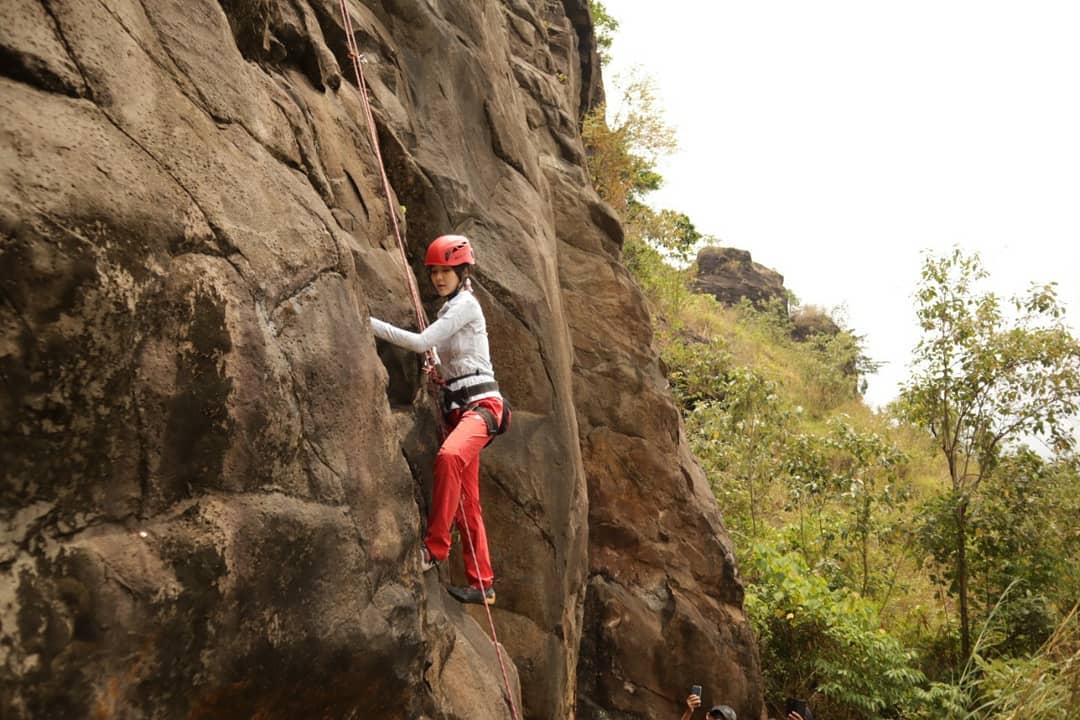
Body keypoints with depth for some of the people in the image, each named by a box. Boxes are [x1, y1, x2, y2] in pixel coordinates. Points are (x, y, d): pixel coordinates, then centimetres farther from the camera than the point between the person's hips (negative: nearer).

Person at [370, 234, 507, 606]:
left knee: (449, 456, -38)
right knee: (467, 503, 7)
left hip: (481, 403, -9)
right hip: (458, 407, 9)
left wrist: (371, 323, -15)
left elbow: (422, 342, -16)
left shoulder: (466, 303, -6)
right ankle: (482, 584, 13)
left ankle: (435, 546, -31)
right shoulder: (450, 308, 21)